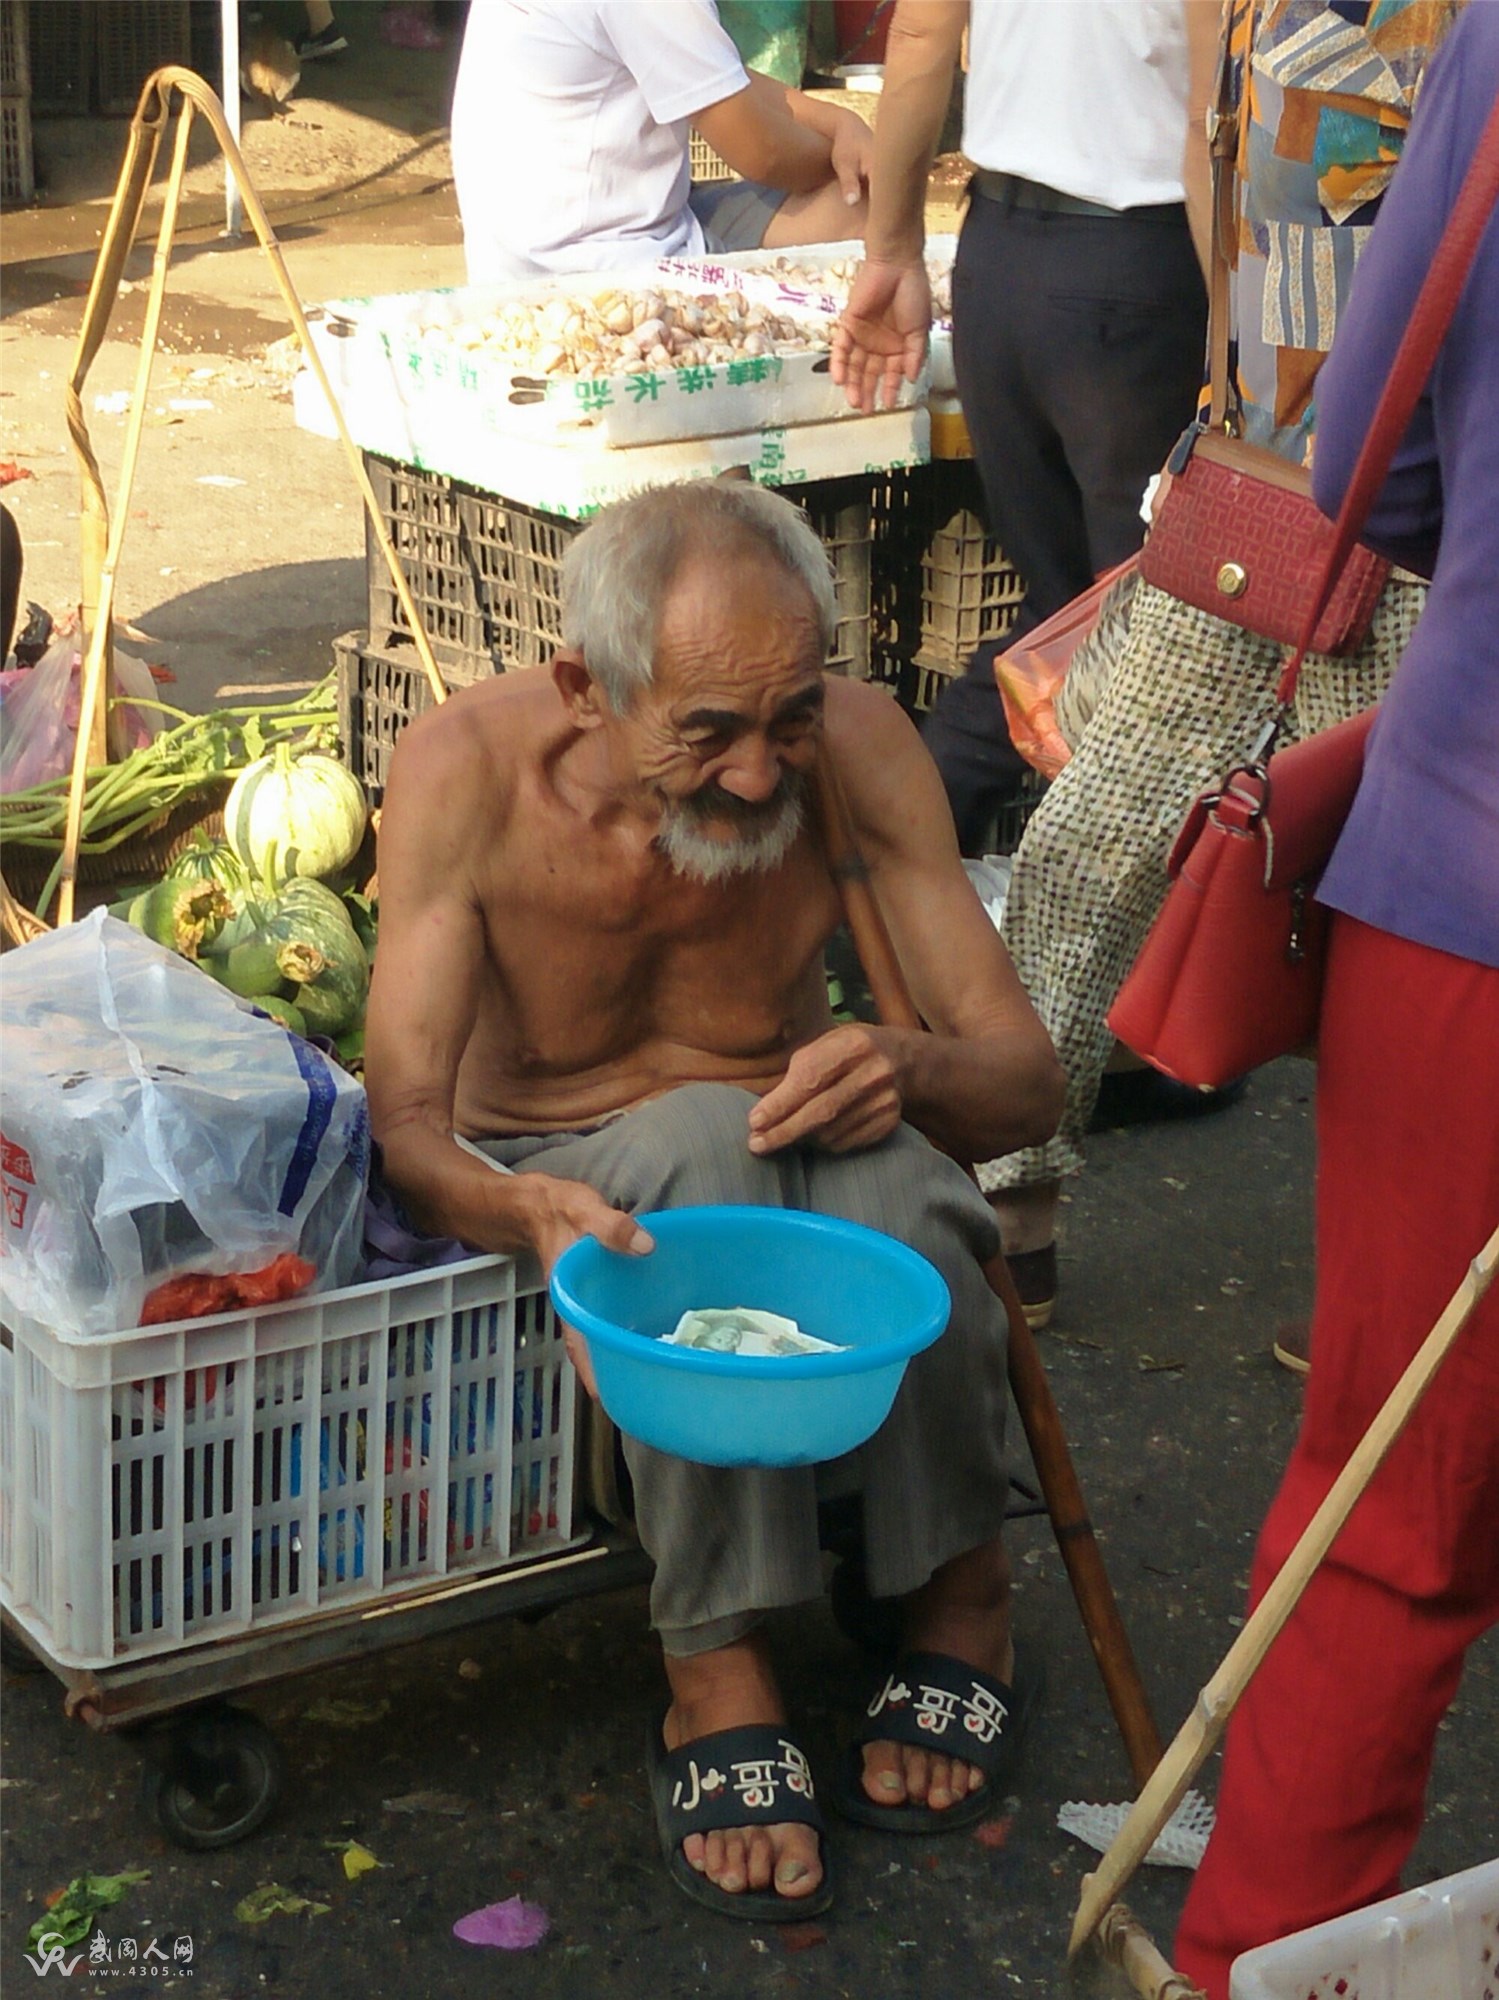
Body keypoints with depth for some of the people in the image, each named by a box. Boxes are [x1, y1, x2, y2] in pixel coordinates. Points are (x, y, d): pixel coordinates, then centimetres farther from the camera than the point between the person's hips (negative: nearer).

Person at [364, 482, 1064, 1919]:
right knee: (702, 1139, -36)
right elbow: (404, 1117, -27)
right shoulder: (467, 770, -23)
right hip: (548, 1176, -1)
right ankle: (717, 1669, -29)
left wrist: (914, 1070, -41)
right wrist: (529, 1213, -50)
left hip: (784, 1167, 2)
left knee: (895, 1178, -34)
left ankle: (960, 1598, -11)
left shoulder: (856, 747, -19)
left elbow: (1024, 1080, -17)